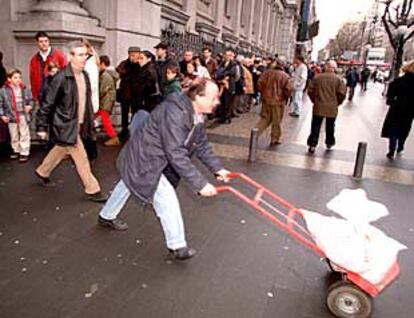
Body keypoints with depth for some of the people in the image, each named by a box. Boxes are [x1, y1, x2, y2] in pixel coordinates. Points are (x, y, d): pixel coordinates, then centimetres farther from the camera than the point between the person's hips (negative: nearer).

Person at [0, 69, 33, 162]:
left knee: (24, 135, 3)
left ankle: (24, 152, 11)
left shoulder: (24, 89, -2)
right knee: (14, 135, 15)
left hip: (23, 116, 0)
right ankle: (16, 150, 32)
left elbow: (30, 99, 10)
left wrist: (30, 105, -10)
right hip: (11, 116, 0)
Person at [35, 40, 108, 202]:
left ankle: (42, 172, 48)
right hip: (66, 125, -8)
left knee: (60, 151, 25)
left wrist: (90, 121, 14)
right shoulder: (61, 78, -18)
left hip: (79, 124, 8)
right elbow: (48, 103, -14)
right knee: (81, 158, -1)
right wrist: (42, 127, -10)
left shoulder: (85, 75, 4)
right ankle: (92, 190, 12)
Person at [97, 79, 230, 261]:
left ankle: (106, 217, 54)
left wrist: (217, 168, -6)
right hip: (142, 159, -10)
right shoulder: (174, 112, -35)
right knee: (166, 197, -12)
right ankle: (177, 246, 4)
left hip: (150, 157, 11)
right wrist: (200, 184, -38)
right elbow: (175, 154, -39)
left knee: (128, 183, 28)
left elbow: (202, 145, 5)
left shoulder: (197, 115, -5)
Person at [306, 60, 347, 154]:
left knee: (315, 126, 6)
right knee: (330, 127, 17)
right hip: (332, 108, 0)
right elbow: (342, 93, -9)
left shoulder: (317, 77, -2)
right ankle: (329, 144, 30)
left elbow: (310, 91, -1)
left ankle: (312, 145, 3)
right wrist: (336, 103, 7)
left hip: (318, 107, 0)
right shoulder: (338, 79, -5)